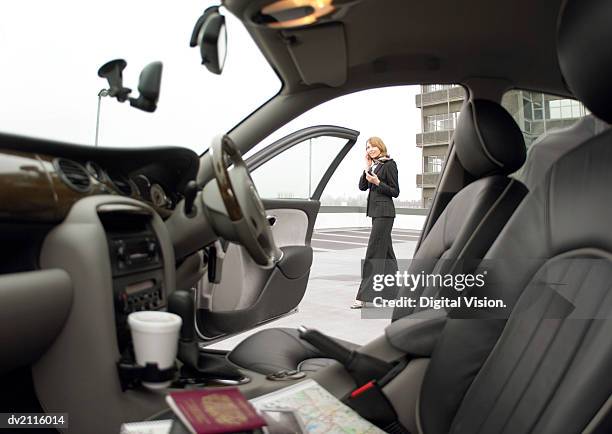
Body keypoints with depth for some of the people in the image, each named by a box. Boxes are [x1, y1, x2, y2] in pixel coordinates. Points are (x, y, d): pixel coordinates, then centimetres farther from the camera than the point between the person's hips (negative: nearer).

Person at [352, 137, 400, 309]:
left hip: (384, 212, -9)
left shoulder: (389, 164, -8)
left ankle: (365, 296, -8)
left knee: (374, 251, -10)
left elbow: (395, 192, -9)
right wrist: (367, 168, -1)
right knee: (386, 251, 14)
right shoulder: (374, 165, 14)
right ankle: (394, 291, 24)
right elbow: (362, 186, 7)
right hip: (375, 211, 9)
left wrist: (377, 182, -19)